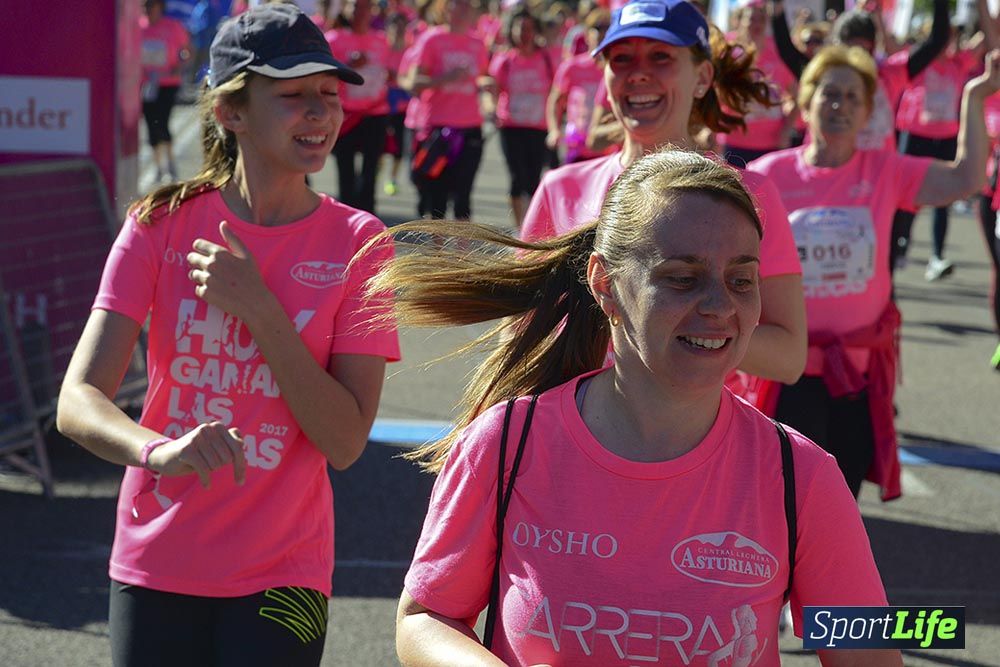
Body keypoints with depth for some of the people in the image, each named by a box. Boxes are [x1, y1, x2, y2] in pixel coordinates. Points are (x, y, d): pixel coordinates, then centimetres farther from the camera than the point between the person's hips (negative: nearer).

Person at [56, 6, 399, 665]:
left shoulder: (356, 241, -5)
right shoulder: (163, 225, -4)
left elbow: (345, 442, -11)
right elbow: (77, 401, -14)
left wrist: (259, 309, -19)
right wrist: (159, 451, -35)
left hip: (280, 577, -1)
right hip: (156, 566, 1)